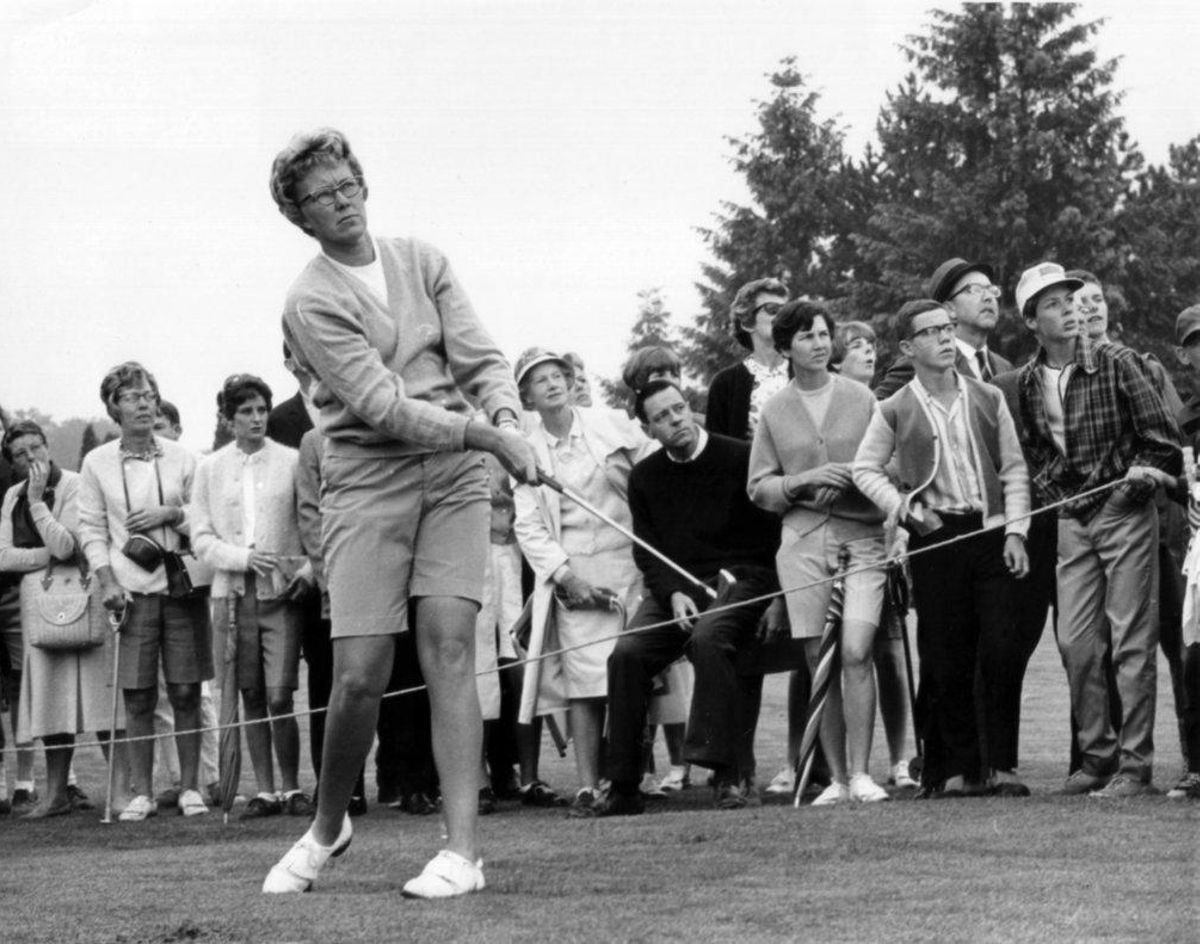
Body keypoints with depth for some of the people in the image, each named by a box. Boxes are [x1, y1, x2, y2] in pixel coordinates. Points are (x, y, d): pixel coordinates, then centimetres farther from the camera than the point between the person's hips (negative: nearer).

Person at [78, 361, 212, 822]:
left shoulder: (180, 457, 5)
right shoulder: (97, 463, 4)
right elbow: (91, 529, 4)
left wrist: (172, 514, -9)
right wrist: (107, 582, -7)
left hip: (182, 585, 1)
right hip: (131, 590, 0)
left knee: (186, 692, 0)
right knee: (138, 695, 0)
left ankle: (189, 786, 8)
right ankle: (141, 793, 5)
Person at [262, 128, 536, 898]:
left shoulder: (423, 262, 11)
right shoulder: (312, 304, -5)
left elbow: (481, 358, 5)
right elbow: (382, 407, -14)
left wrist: (506, 415, -17)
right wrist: (487, 437, -21)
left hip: (455, 473, 3)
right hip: (367, 481, -3)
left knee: (449, 643, -11)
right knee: (360, 674, -7)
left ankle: (462, 849, -13)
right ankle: (328, 827, 19)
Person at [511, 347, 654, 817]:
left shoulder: (613, 425, 6)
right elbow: (528, 526, 4)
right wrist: (566, 575, -9)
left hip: (626, 562, 1)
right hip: (569, 573, 0)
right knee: (584, 678, -11)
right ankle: (587, 785, -12)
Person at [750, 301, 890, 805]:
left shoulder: (860, 398, 7)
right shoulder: (774, 411, 10)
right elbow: (758, 488, 9)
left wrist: (859, 480, -11)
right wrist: (806, 481, -7)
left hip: (861, 534, -1)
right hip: (803, 539, 1)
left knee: (856, 652, -15)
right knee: (819, 663, 1)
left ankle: (860, 773, -10)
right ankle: (836, 778, 8)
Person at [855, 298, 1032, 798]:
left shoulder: (987, 399, 8)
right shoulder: (896, 411, 3)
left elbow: (1014, 470, 10)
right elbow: (865, 469, 9)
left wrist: (1015, 532, 0)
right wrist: (904, 508, -5)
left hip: (990, 534, 1)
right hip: (935, 539, -1)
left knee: (999, 652, -6)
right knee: (946, 661, 0)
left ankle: (999, 765, -1)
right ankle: (956, 769, 8)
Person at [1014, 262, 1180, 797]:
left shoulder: (1116, 363, -5)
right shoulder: (1028, 383, 6)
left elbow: (1161, 436, -2)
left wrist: (1144, 471, -16)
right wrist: (1047, 489, 6)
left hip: (1125, 512, -4)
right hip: (1070, 519, 4)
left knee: (1131, 643, -5)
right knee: (1074, 642, 2)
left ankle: (1134, 766, -4)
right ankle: (1097, 757, 14)